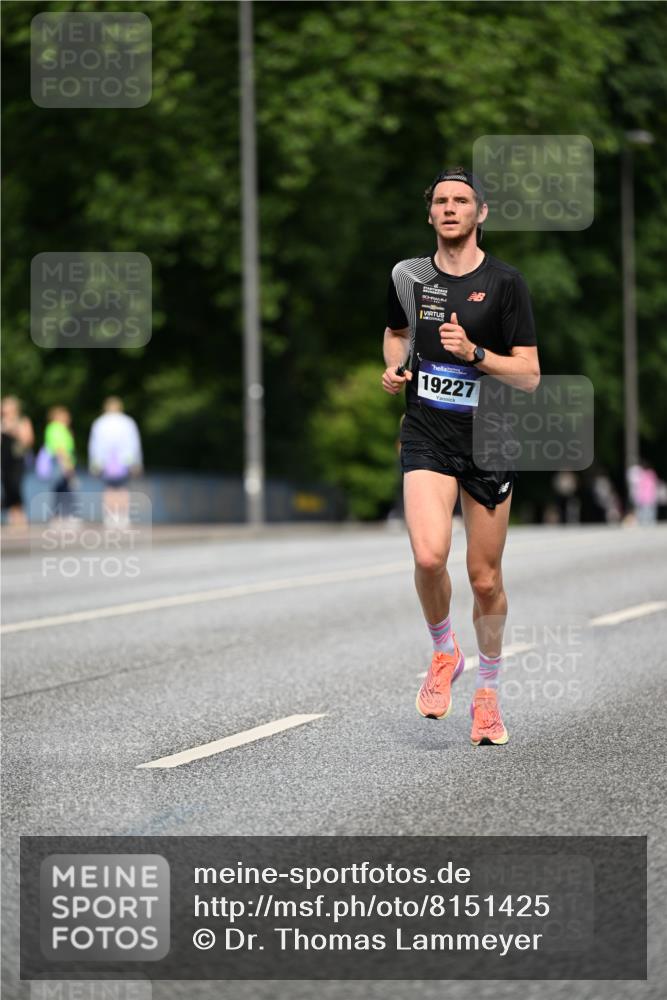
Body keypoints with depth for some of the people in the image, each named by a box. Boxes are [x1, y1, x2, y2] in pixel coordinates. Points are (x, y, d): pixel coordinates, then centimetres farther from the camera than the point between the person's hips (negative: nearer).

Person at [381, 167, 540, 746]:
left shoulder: (505, 283, -5)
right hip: (426, 437, 1)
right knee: (429, 555, -21)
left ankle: (488, 689, 26)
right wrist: (394, 367, 6)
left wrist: (474, 353, -21)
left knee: (485, 579, 4)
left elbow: (529, 376, -7)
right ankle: (444, 653, 7)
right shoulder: (409, 277, 5)